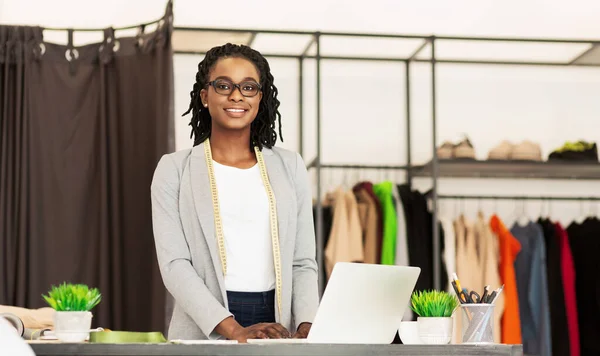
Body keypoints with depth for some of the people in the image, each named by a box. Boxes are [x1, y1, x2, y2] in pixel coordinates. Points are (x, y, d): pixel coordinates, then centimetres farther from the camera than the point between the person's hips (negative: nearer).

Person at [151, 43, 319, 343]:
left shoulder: (290, 167, 13)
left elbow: (303, 263, 11)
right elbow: (174, 264, -3)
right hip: (204, 333, -2)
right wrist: (234, 330, -14)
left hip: (280, 331, 2)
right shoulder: (174, 169, 6)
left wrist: (307, 328, -7)